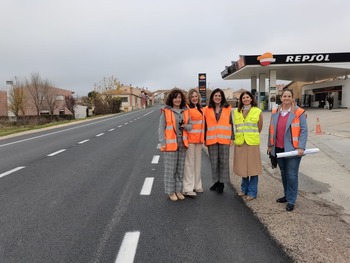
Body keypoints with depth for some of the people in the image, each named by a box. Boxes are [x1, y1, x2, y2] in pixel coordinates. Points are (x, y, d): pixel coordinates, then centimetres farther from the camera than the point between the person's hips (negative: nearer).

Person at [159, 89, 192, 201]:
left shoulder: (185, 111, 8)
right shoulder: (166, 111, -5)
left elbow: (190, 125, 14)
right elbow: (161, 128, -4)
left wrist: (186, 126, -10)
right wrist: (163, 143, -10)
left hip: (182, 144, 5)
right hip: (170, 144, -4)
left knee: (180, 168, 12)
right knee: (170, 169, 2)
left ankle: (179, 190, 25)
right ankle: (170, 191, 16)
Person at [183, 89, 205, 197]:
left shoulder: (200, 109, 17)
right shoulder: (187, 108, -8)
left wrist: (203, 137, 18)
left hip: (198, 139, 8)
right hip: (190, 139, -8)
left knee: (198, 162, 13)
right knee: (189, 163, -5)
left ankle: (196, 185, 25)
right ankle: (188, 188, 0)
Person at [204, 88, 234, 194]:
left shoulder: (227, 109, 6)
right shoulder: (207, 109, 7)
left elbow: (230, 124, 7)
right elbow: (205, 125, 8)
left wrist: (232, 138, 1)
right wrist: (204, 139, 5)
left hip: (224, 139, -1)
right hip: (211, 139, 1)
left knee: (224, 161, 1)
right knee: (214, 161, 6)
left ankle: (221, 183, 12)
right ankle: (216, 181, 20)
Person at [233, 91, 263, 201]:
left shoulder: (257, 111, 0)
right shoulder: (236, 112, 8)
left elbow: (260, 127, 7)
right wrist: (241, 136, 10)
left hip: (252, 143, -3)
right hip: (240, 142, 3)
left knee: (253, 167, 1)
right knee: (243, 166, 10)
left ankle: (252, 192, 12)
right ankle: (244, 189, 26)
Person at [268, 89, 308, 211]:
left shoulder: (299, 112, -7)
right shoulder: (275, 112, 8)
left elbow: (304, 130, -9)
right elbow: (271, 130, 11)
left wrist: (301, 147, -16)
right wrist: (270, 145, 11)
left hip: (292, 149, -5)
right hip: (278, 149, 5)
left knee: (291, 175, -1)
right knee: (283, 173, 17)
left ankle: (291, 200, 11)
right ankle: (287, 195, 34)